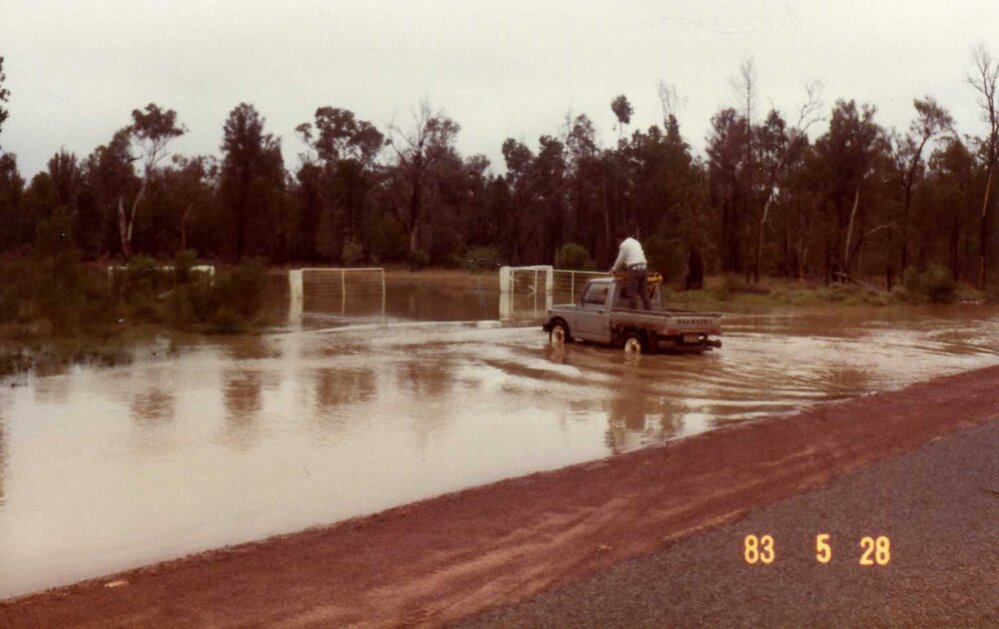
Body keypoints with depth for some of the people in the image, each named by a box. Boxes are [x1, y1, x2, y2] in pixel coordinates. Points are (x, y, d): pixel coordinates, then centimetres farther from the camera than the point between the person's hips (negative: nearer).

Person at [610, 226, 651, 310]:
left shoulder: (624, 244, 0)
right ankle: (648, 310, 7)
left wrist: (614, 269, 21)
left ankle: (634, 310, -6)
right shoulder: (636, 242, 24)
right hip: (643, 267, 7)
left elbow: (620, 259, 4)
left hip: (634, 269, -7)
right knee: (644, 292, 9)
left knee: (632, 293, -3)